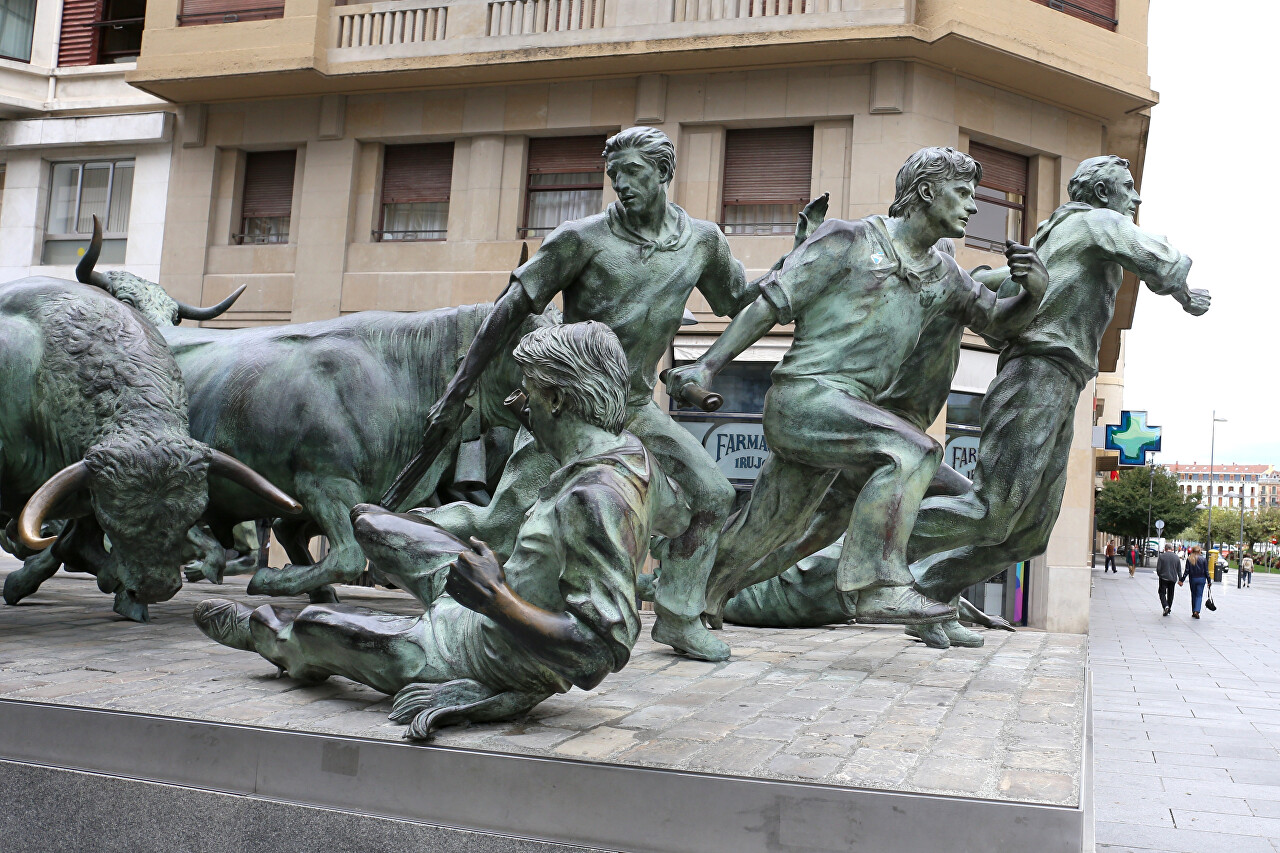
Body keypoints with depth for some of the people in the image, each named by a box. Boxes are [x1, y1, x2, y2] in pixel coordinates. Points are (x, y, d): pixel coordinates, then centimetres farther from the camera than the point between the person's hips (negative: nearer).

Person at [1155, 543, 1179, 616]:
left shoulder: (1162, 556, -9)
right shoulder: (1176, 557, 1)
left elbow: (1158, 569, -9)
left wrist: (1159, 575, 10)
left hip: (1163, 578, -3)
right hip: (1173, 578, 3)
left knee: (1162, 593, 4)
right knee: (1170, 594, 14)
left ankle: (1165, 606, -18)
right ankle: (1169, 610, 18)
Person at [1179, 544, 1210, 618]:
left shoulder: (1189, 559, -5)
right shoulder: (1203, 559, -5)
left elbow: (1186, 571, -7)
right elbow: (1206, 571, -3)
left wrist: (1181, 580, -3)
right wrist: (1209, 581, 4)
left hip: (1193, 579, 1)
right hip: (1201, 579, -1)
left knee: (1194, 595, 15)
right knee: (1199, 595, 1)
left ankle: (1194, 612, 18)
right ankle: (1197, 611, -16)